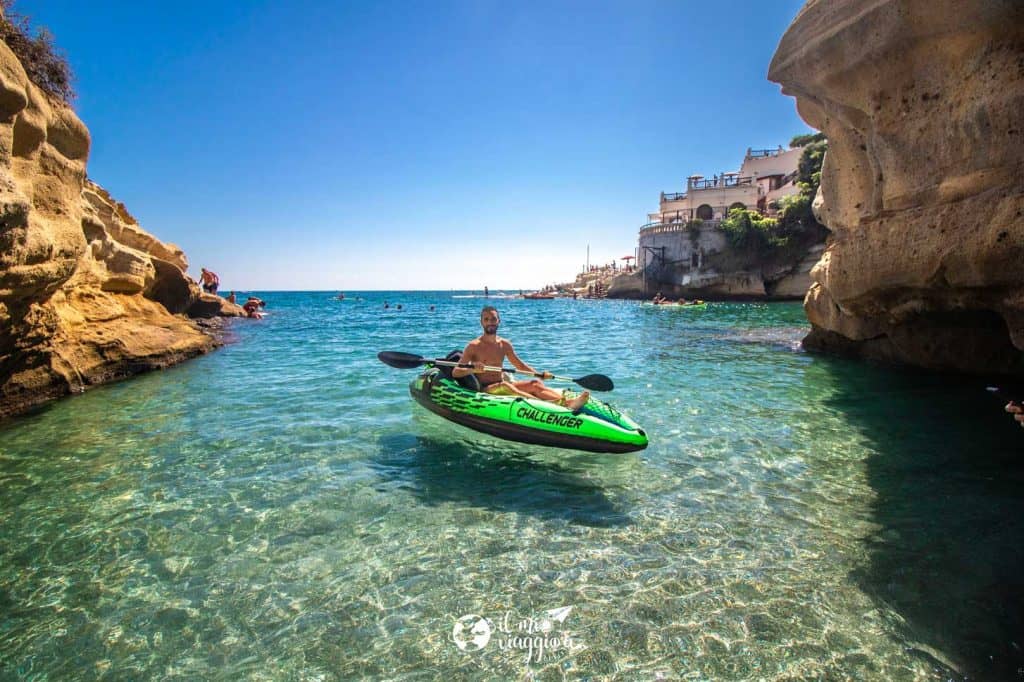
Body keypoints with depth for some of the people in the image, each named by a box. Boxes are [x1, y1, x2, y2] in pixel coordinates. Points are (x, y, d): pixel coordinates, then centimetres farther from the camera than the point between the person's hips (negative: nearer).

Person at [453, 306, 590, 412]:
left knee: (535, 384, -18)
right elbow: (455, 372, -11)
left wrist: (540, 374, 5)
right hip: (484, 389, -6)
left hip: (503, 385, 6)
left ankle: (567, 402, -43)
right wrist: (472, 370, -32)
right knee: (505, 386, -37)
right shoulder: (474, 346, -6)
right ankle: (545, 404, -60)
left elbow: (519, 365, 19)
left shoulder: (504, 344, 10)